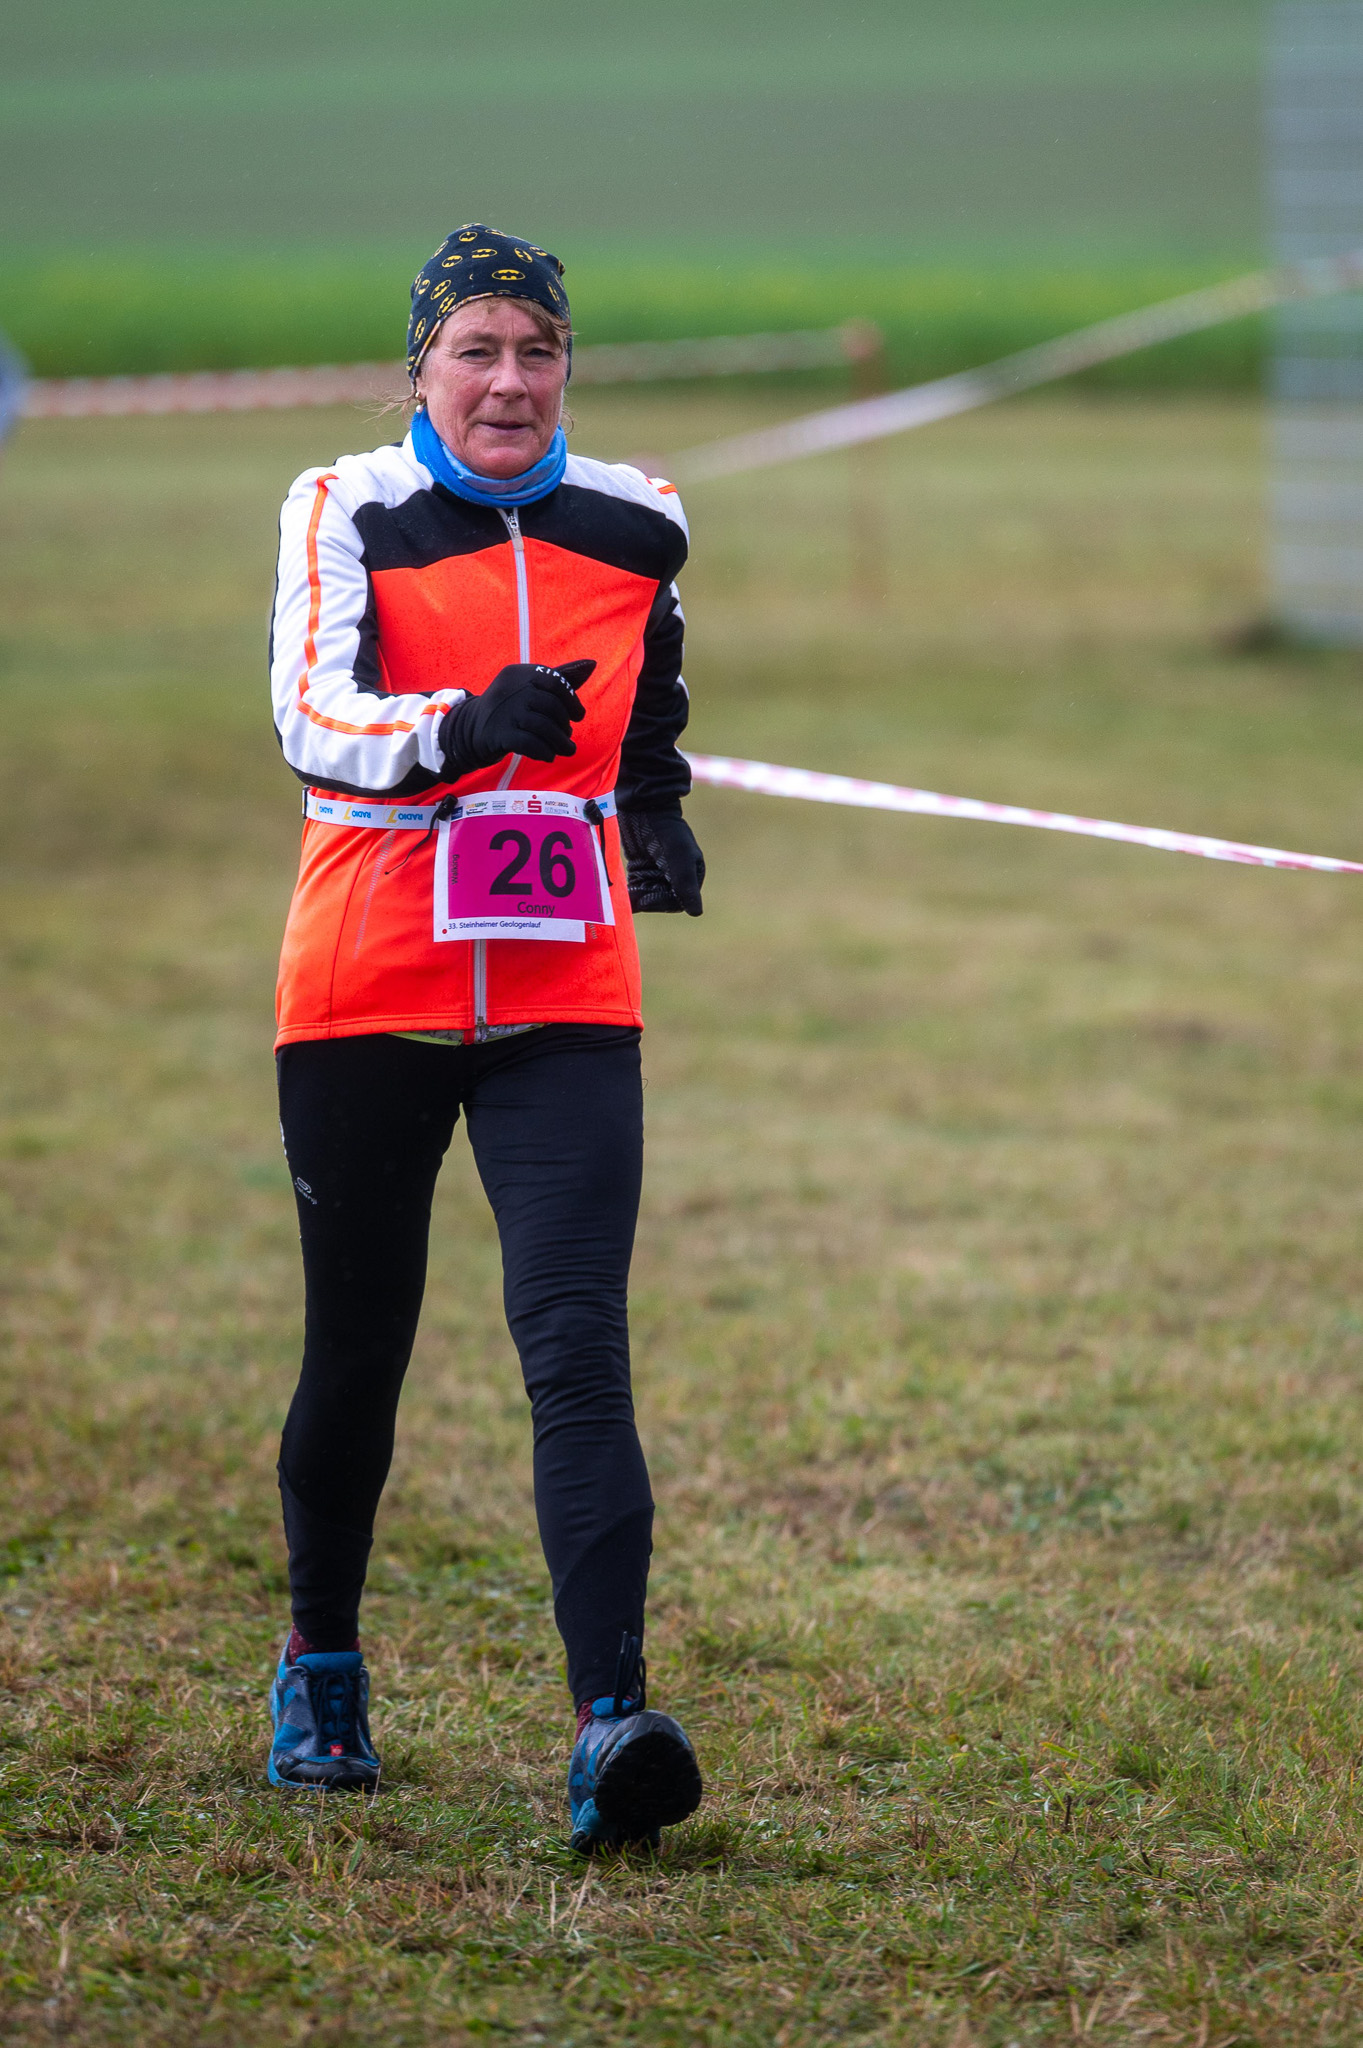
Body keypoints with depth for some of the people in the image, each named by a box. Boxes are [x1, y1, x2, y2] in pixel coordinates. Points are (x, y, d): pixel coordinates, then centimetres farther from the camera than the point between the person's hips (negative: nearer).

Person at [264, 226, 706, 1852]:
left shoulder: (635, 523, 7)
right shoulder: (346, 511, -4)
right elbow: (310, 714, -20)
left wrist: (656, 816, 21)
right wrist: (467, 725, -34)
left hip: (566, 999, 1)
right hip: (367, 983, -1)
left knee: (576, 1348, -14)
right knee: (358, 1347, 10)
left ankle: (611, 1723, -23)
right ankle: (321, 1660, 34)